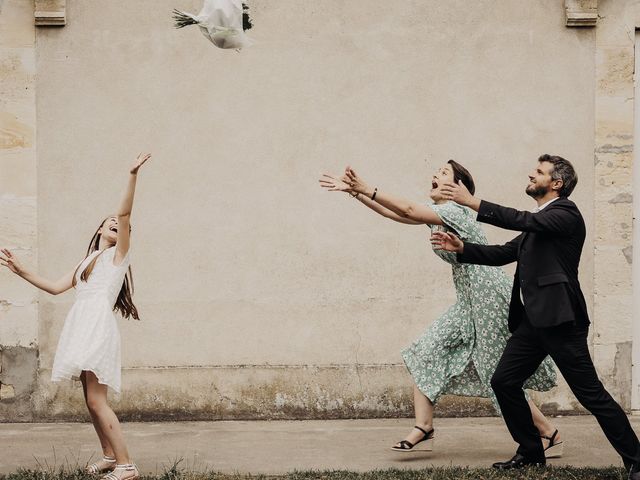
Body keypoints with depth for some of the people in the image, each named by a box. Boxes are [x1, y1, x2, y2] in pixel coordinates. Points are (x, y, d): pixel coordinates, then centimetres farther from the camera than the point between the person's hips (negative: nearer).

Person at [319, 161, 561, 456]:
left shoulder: (455, 211, -16)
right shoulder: (437, 213, 11)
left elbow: (408, 211, -28)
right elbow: (396, 214, 8)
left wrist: (367, 190, -29)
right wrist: (354, 192, 2)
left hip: (489, 296, -9)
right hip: (469, 301, 9)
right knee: (425, 352, 2)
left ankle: (550, 436, 8)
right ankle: (423, 431, 2)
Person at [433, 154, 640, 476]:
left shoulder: (565, 213, -8)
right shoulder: (537, 224, 21)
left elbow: (524, 221, -23)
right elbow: (504, 253, 20)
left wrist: (473, 202, -24)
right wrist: (462, 248, 7)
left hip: (559, 319, -9)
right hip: (533, 319, 9)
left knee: (590, 393, -7)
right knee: (504, 382, 6)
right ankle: (530, 452, 17)